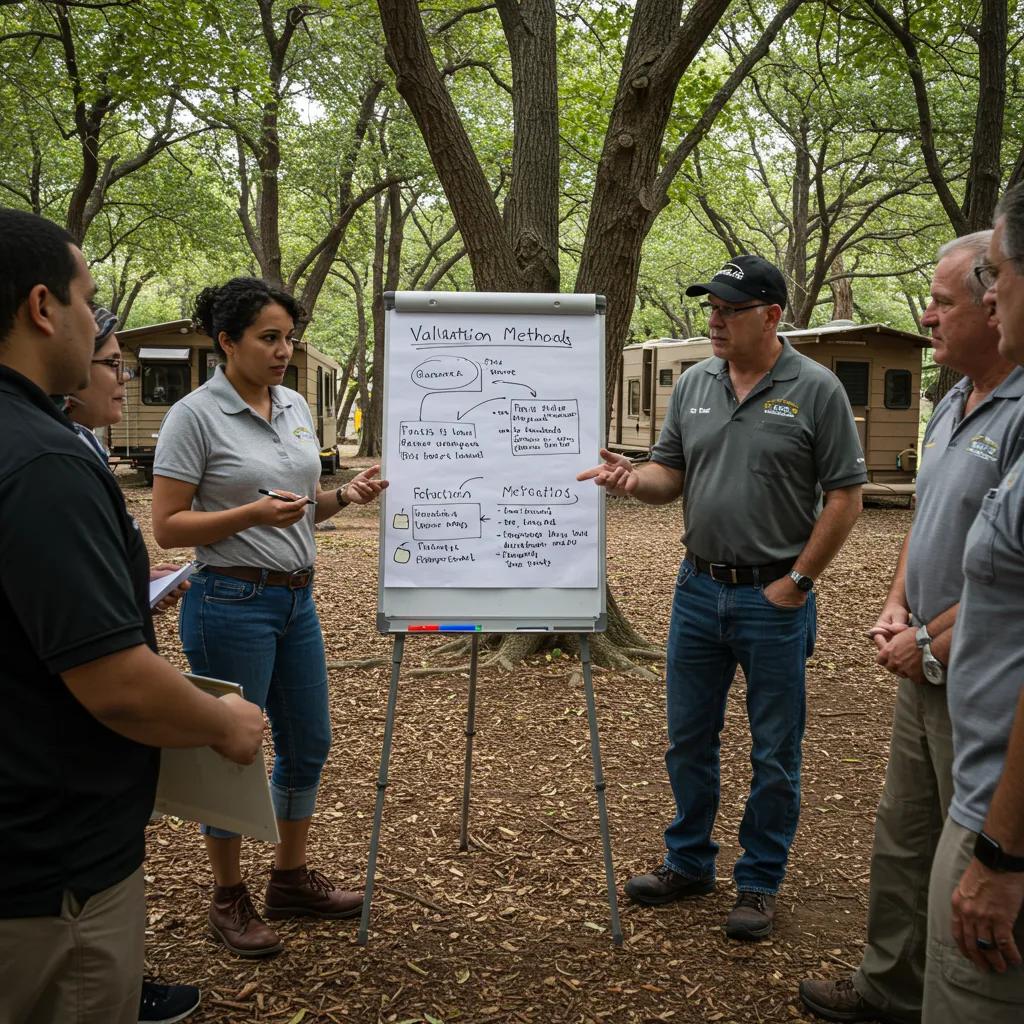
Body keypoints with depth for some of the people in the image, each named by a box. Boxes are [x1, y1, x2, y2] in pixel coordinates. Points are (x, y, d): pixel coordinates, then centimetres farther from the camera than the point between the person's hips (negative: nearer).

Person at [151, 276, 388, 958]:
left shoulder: (296, 408, 8)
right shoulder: (195, 416, -12)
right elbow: (168, 527, -13)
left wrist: (344, 496, -4)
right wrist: (253, 513, -24)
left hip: (297, 599, 7)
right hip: (232, 603, -7)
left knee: (308, 743, 14)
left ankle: (292, 879, 33)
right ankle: (229, 900, 23)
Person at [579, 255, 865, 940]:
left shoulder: (815, 389, -9)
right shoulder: (695, 384, 6)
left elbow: (845, 497, -8)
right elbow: (672, 476, 10)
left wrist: (797, 582, -10)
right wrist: (634, 480, -13)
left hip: (774, 598, -5)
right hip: (699, 590, 5)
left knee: (774, 754, 7)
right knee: (689, 739, 15)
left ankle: (760, 883, 23)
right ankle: (689, 863, 33)